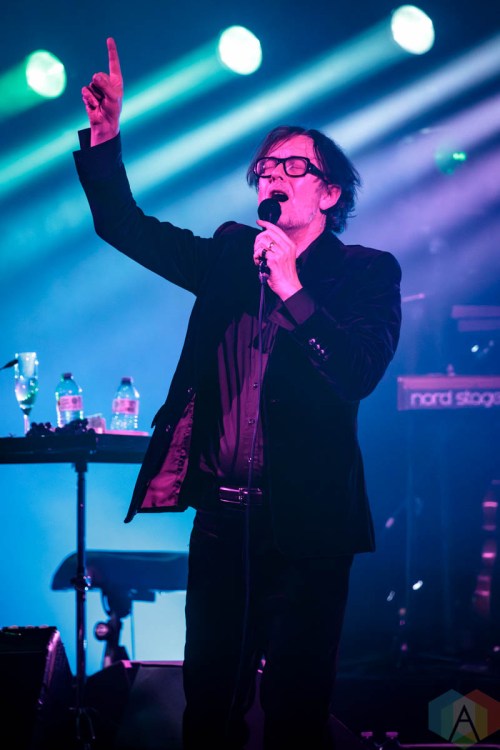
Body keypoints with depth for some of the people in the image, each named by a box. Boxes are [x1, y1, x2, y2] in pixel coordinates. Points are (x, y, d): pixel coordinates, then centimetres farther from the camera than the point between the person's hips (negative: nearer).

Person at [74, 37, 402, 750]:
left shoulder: (366, 271, -1)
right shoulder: (232, 254, 12)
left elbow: (360, 372, -16)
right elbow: (127, 227, 12)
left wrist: (293, 291, -21)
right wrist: (105, 137, -2)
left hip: (303, 522, -4)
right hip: (222, 517, 4)